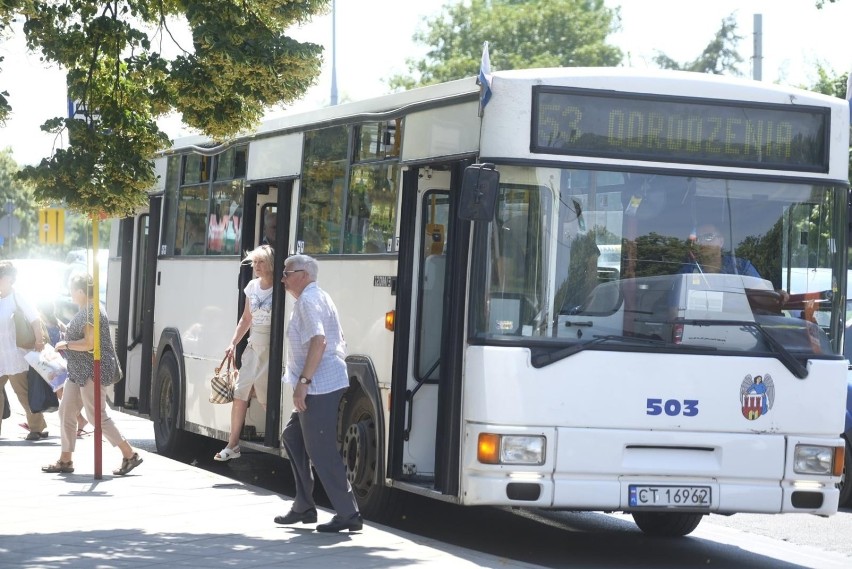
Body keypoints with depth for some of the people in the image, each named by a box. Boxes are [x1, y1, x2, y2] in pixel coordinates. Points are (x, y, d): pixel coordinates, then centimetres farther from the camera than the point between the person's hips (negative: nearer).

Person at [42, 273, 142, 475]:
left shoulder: (91, 312, -19)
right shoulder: (85, 310, 14)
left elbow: (89, 343, -25)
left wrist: (65, 344, -14)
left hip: (93, 373, -11)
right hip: (79, 372, 11)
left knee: (97, 416, -8)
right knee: (66, 412, 11)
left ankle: (130, 455, -2)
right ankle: (65, 460, 17)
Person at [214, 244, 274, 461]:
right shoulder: (253, 286, 10)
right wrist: (233, 343, 14)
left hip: (272, 348, -7)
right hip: (254, 346, 7)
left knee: (267, 398, -6)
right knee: (240, 393, 3)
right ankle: (232, 445, 7)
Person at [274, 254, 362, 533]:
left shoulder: (308, 301, -12)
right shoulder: (319, 297, 20)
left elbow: (318, 340, -25)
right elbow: (333, 341, 25)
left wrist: (303, 381, -26)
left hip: (318, 387, -11)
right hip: (321, 386, 11)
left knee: (322, 452, -8)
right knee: (293, 436, 19)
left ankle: (348, 514, -7)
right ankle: (303, 507, 23)